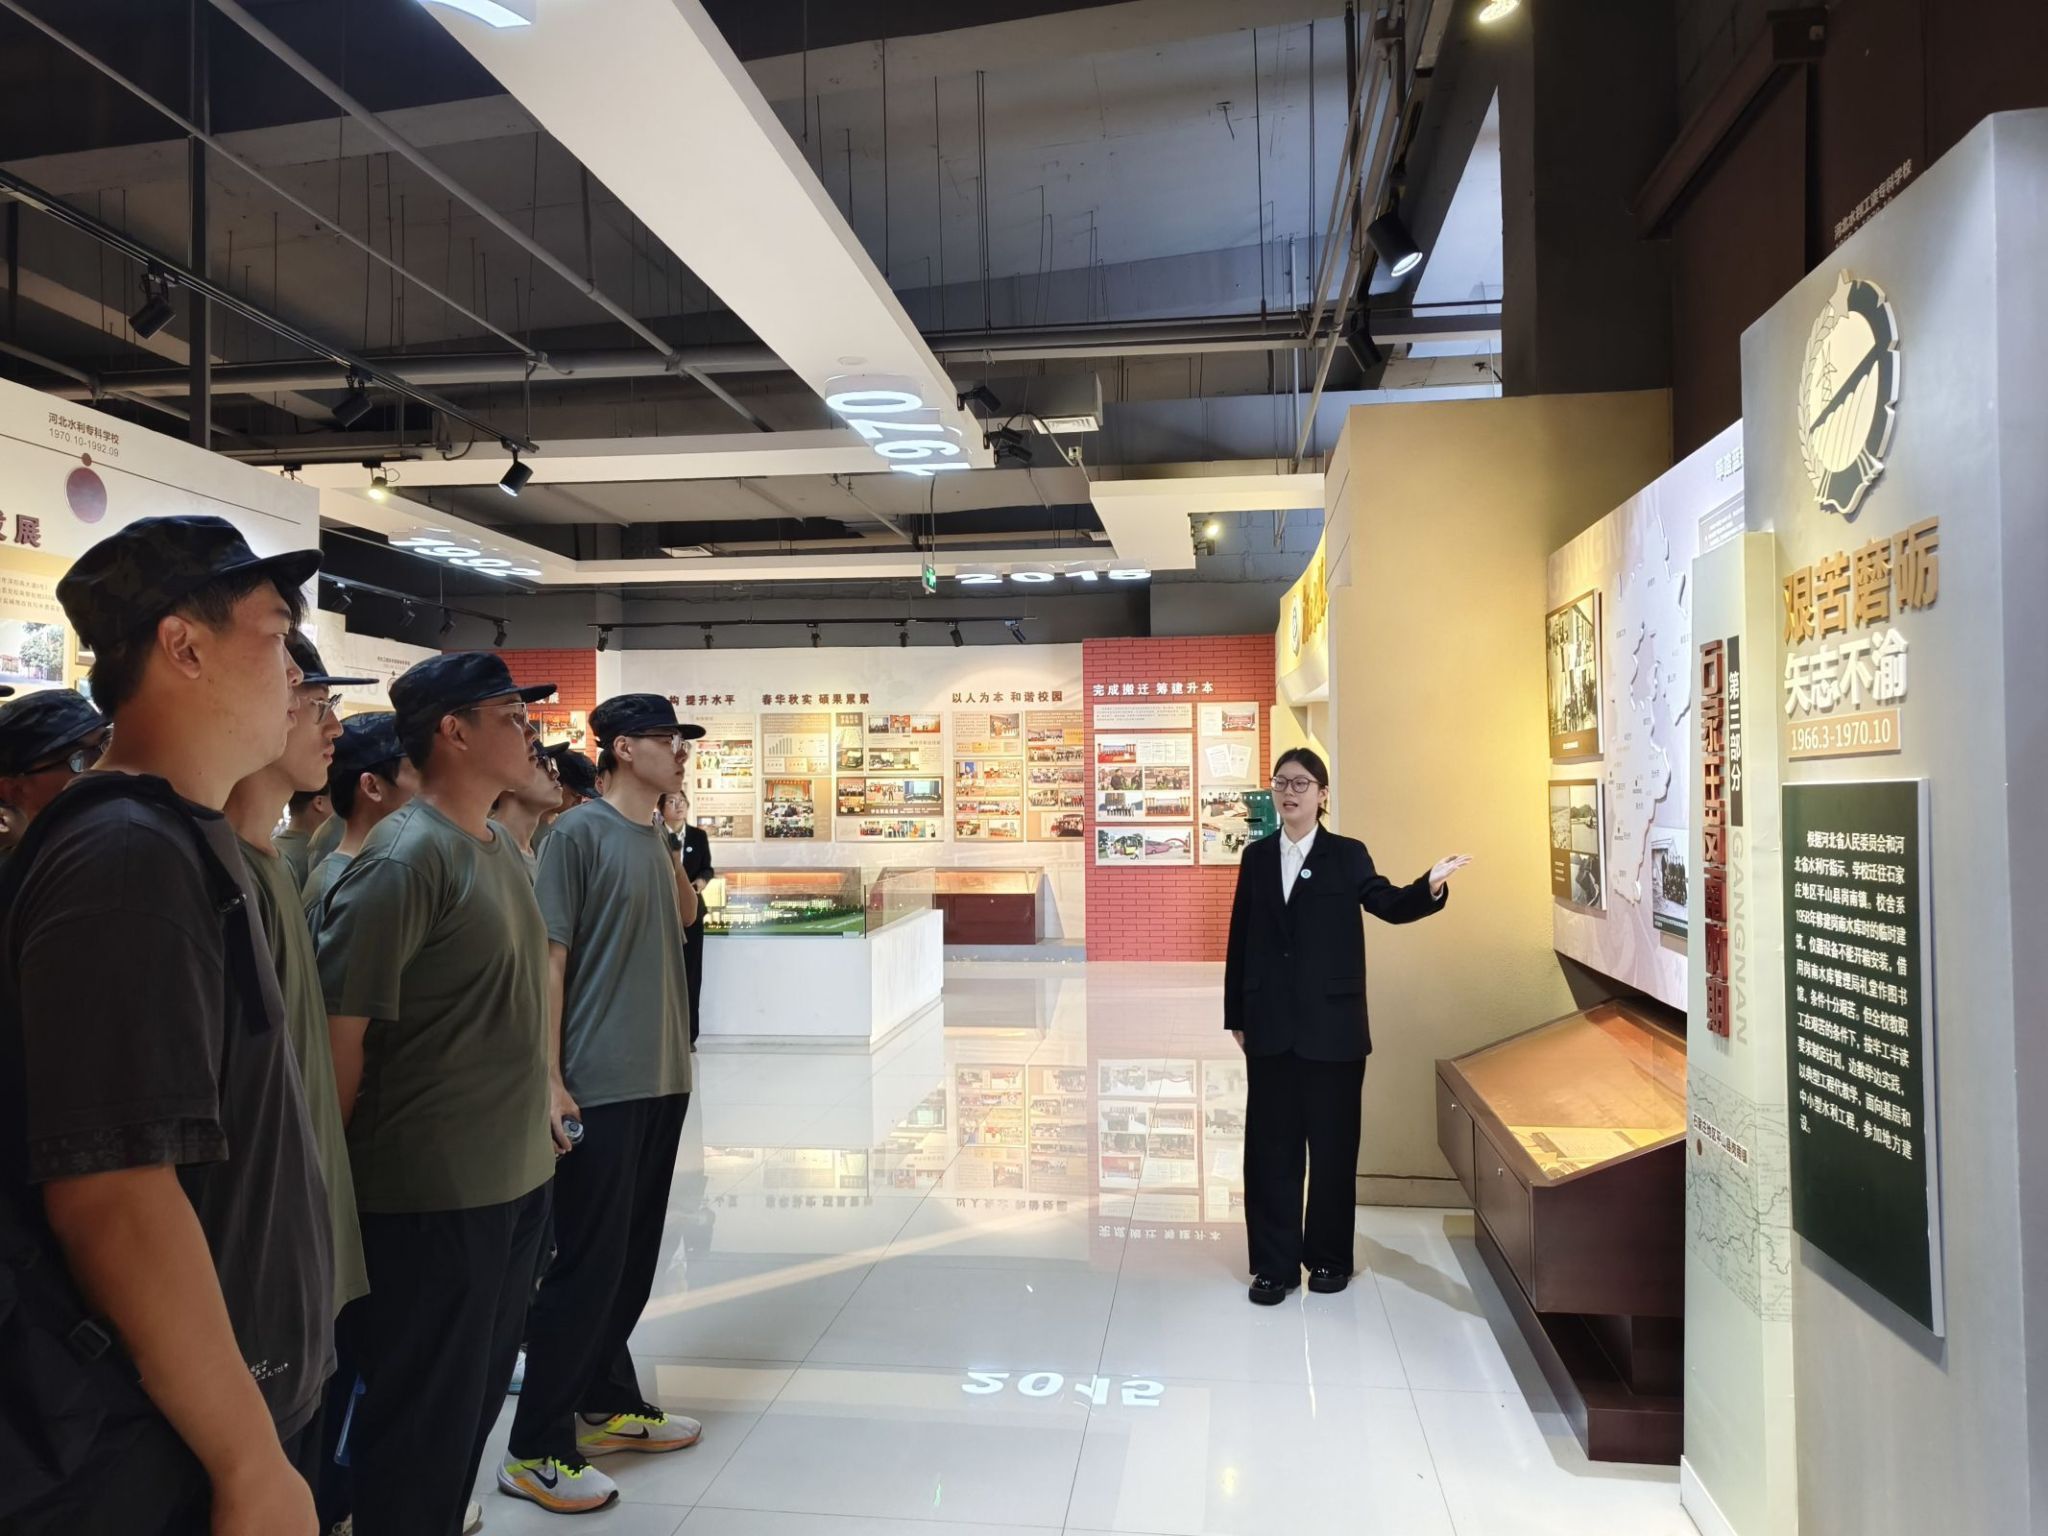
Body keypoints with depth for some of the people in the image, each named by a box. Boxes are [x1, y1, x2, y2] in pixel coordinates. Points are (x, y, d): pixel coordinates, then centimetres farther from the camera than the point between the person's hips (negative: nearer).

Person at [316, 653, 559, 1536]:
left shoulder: (500, 849, 9)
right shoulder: (402, 860, -18)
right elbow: (339, 1033, -18)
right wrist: (340, 1171, -11)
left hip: (515, 1180, 8)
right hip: (431, 1197, -8)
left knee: (475, 1399, 20)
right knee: (423, 1421, 7)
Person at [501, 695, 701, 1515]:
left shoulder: (659, 836, 10)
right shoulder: (578, 832, -11)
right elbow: (547, 959, -15)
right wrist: (550, 1080, -17)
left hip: (663, 1078, 7)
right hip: (599, 1084, -7)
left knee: (635, 1254, 16)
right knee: (587, 1261, 0)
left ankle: (609, 1403, 32)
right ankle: (536, 1448, 13)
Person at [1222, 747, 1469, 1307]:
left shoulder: (1347, 855, 0)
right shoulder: (1257, 857, 7)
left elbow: (1390, 905, -14)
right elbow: (1240, 940, 8)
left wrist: (1430, 887, -35)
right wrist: (1237, 1016, 7)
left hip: (1332, 1027, -2)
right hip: (1270, 1028, 3)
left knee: (1333, 1145, 8)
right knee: (1271, 1145, 6)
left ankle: (1329, 1257, 24)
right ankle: (1275, 1264, 17)